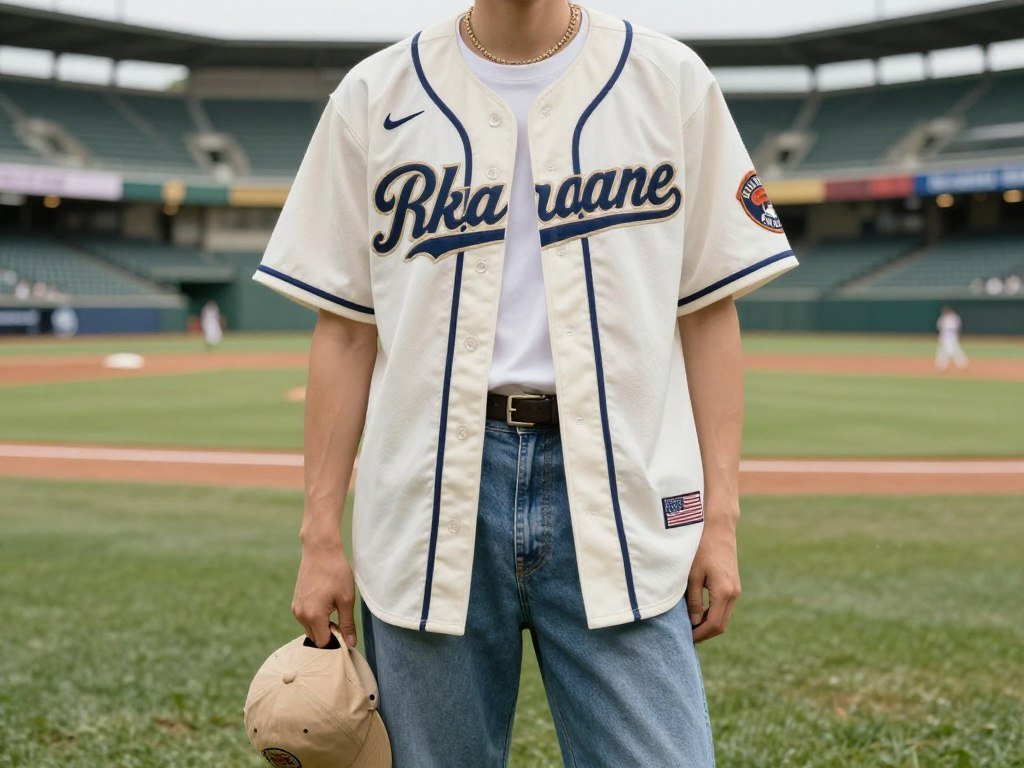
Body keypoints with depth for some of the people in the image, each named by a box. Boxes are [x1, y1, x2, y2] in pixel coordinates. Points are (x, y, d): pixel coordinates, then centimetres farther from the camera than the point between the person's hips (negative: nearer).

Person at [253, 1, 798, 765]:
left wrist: (720, 515, -1)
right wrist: (321, 534, 2)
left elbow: (709, 309, 5)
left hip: (619, 498, 0)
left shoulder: (670, 79, 7)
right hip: (431, 495, 1)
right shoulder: (377, 93, 8)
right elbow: (345, 329, 6)